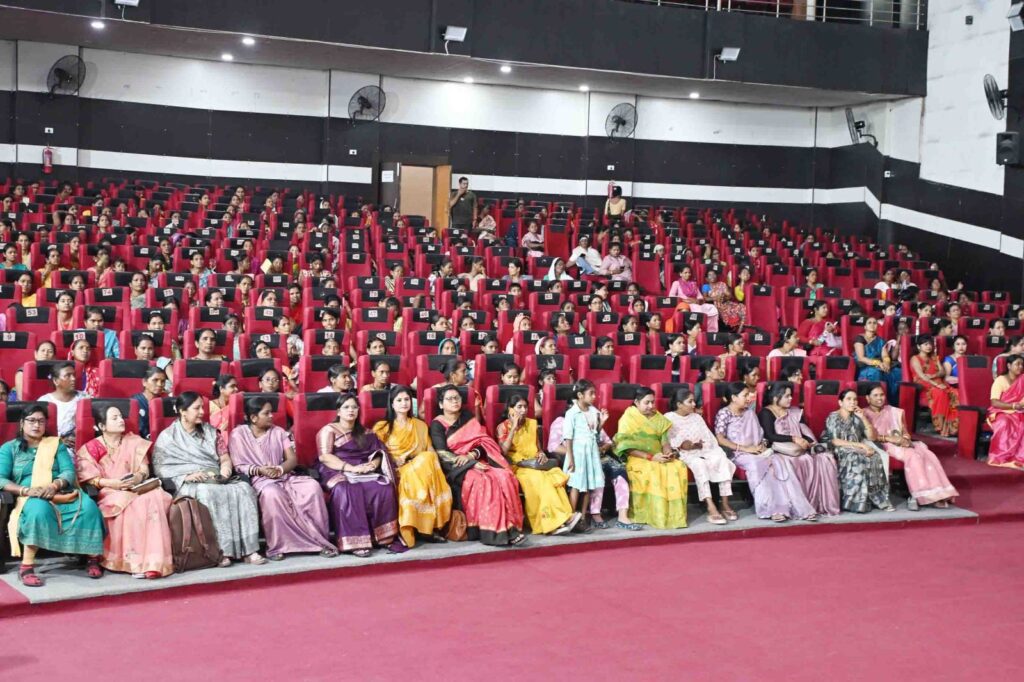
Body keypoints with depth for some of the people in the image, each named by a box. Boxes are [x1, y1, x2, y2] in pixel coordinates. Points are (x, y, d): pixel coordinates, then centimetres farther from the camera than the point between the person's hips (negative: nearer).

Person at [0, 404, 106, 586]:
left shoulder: (56, 444, 21)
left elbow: (69, 471, 6)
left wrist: (55, 485, -17)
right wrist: (26, 490, -18)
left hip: (62, 494, 2)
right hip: (31, 498, -2)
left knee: (88, 506, -31)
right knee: (39, 509, -41)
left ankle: (92, 559, -18)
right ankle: (26, 567, -36)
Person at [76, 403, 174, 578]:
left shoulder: (134, 441, 15)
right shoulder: (91, 448, 6)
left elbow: (144, 469, 7)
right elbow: (88, 477, -6)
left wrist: (138, 477, -16)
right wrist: (111, 483, -21)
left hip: (136, 489, 3)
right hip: (108, 493, -2)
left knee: (153, 498, -32)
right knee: (129, 505, -36)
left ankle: (153, 561, -37)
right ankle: (133, 560, -35)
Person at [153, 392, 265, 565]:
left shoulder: (210, 431, 19)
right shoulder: (167, 437, 5)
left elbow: (225, 458, 17)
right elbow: (159, 467, -2)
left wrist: (226, 467, -7)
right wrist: (186, 475, -16)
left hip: (217, 479, 4)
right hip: (188, 484, -4)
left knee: (244, 489, -27)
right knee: (207, 492, -39)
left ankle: (248, 550, -33)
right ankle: (221, 550, -39)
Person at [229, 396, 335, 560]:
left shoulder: (278, 432, 15)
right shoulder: (238, 434, 4)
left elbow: (292, 459, 8)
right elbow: (239, 466, -3)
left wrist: (280, 469, -15)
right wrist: (259, 470, -21)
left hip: (284, 476, 4)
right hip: (258, 479, -4)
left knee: (312, 486, -26)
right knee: (272, 494, -41)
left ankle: (320, 540, -22)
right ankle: (277, 545, -29)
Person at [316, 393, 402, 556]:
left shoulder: (365, 433, 24)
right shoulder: (329, 430, 9)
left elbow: (378, 452, 15)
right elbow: (324, 456, -6)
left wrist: (373, 464, -10)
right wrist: (351, 468, -17)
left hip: (365, 473, 4)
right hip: (338, 473, -4)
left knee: (385, 489, -28)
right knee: (348, 491, -39)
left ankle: (386, 537, -24)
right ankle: (355, 541, -39)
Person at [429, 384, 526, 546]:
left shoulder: (469, 418, 16)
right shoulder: (437, 425, 2)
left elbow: (484, 443, 9)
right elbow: (442, 454, -10)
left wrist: (471, 456, -13)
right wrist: (473, 465, -19)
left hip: (477, 461, 4)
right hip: (455, 467, -4)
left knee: (505, 477, -25)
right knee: (480, 481, -34)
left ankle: (509, 526, -29)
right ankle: (492, 532, -34)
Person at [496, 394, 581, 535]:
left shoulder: (532, 423, 16)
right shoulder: (503, 427, 3)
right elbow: (504, 451, -12)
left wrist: (542, 454, -4)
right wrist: (514, 427, -11)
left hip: (535, 464, 4)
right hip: (516, 466, -4)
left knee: (554, 477, -30)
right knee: (538, 479, -36)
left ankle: (558, 520, -37)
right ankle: (556, 521, -38)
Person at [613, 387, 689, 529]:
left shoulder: (658, 418, 14)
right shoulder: (628, 418, -5)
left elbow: (664, 441, 12)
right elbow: (628, 448, -13)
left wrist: (668, 453, -12)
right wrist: (651, 457, -21)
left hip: (658, 458, 5)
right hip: (636, 459, -5)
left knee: (678, 467, -23)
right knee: (653, 471, -36)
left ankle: (674, 515, -21)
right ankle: (658, 517, -28)